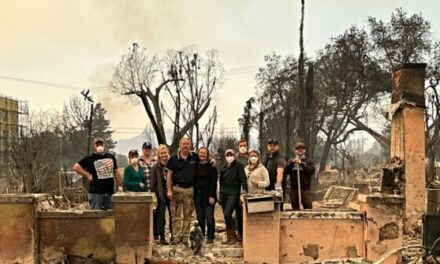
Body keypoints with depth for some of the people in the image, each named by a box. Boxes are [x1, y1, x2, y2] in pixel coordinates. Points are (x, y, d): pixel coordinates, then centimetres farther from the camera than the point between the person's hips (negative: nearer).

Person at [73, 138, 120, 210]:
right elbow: (76, 167, -6)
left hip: (110, 192, 4)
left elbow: (115, 172, 18)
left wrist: (119, 186, 14)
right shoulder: (90, 158, -2)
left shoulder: (111, 157, 12)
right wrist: (88, 175, -8)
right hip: (96, 192, -4)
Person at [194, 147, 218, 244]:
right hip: (198, 195, 4)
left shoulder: (211, 166, -1)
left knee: (209, 217, -4)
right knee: (200, 217, 6)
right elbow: (193, 180, 13)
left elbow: (214, 182, -7)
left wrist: (212, 196, -14)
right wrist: (193, 194, 5)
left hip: (208, 195, -4)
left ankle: (210, 237, 3)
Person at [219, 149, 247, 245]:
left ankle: (233, 237, -6)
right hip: (224, 193, 6)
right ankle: (228, 237, 14)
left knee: (227, 214, -17)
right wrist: (221, 192, 18)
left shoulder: (238, 165, -3)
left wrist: (245, 189, -25)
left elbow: (243, 178, -13)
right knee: (226, 216, 6)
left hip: (233, 193, -6)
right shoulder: (224, 168, 12)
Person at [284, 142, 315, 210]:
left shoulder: (309, 162, 10)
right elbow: (286, 171, 0)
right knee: (295, 209, 7)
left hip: (306, 189, -2)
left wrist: (301, 164, -13)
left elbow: (312, 171, -7)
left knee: (308, 209, -4)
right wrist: (292, 163, -12)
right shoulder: (291, 161, 14)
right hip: (294, 189, 2)